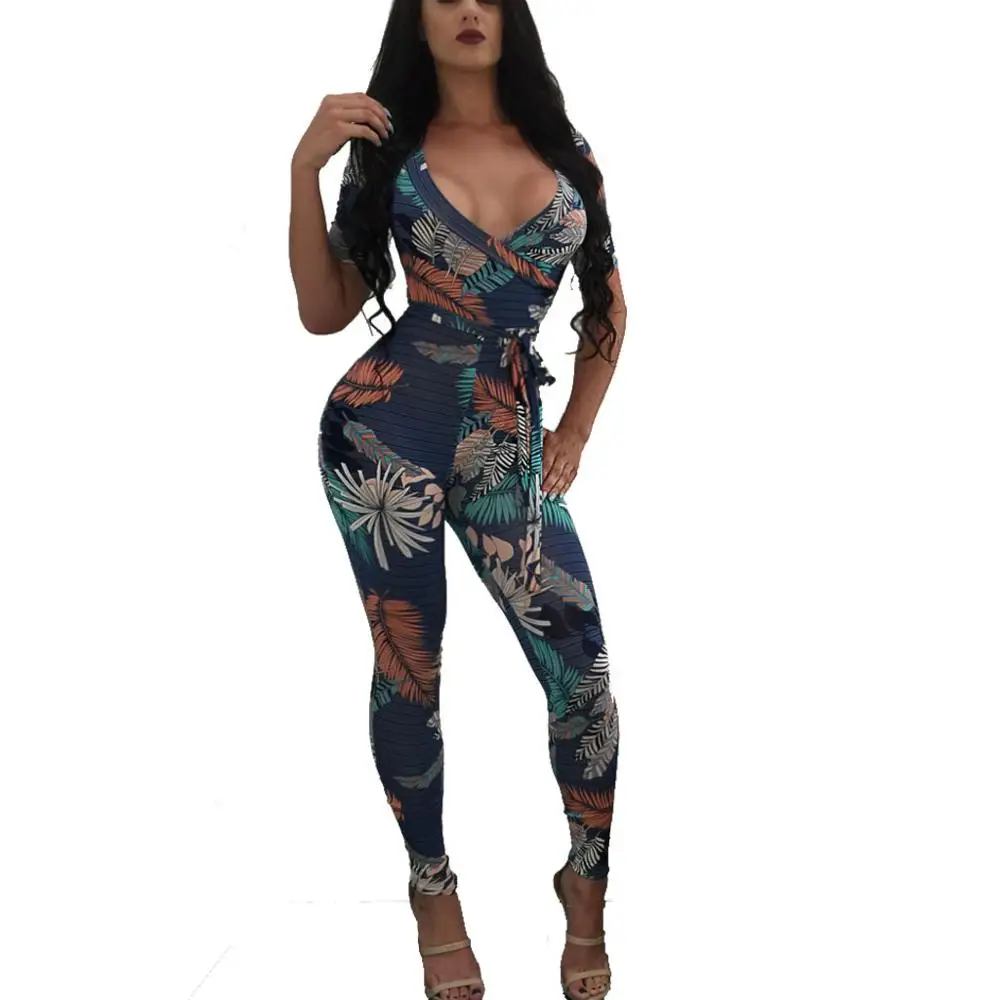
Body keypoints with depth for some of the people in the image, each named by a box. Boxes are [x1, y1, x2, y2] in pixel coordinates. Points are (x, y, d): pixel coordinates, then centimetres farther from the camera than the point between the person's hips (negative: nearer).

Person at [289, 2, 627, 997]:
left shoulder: (565, 150, 7)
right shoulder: (386, 148, 3)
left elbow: (608, 305, 17)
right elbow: (324, 314, 0)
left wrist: (574, 436, 12)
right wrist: (304, 167, -8)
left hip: (508, 442, 2)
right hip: (385, 429, -2)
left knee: (582, 671, -2)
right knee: (409, 670, 7)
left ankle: (590, 877, 22)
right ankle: (432, 880, 28)